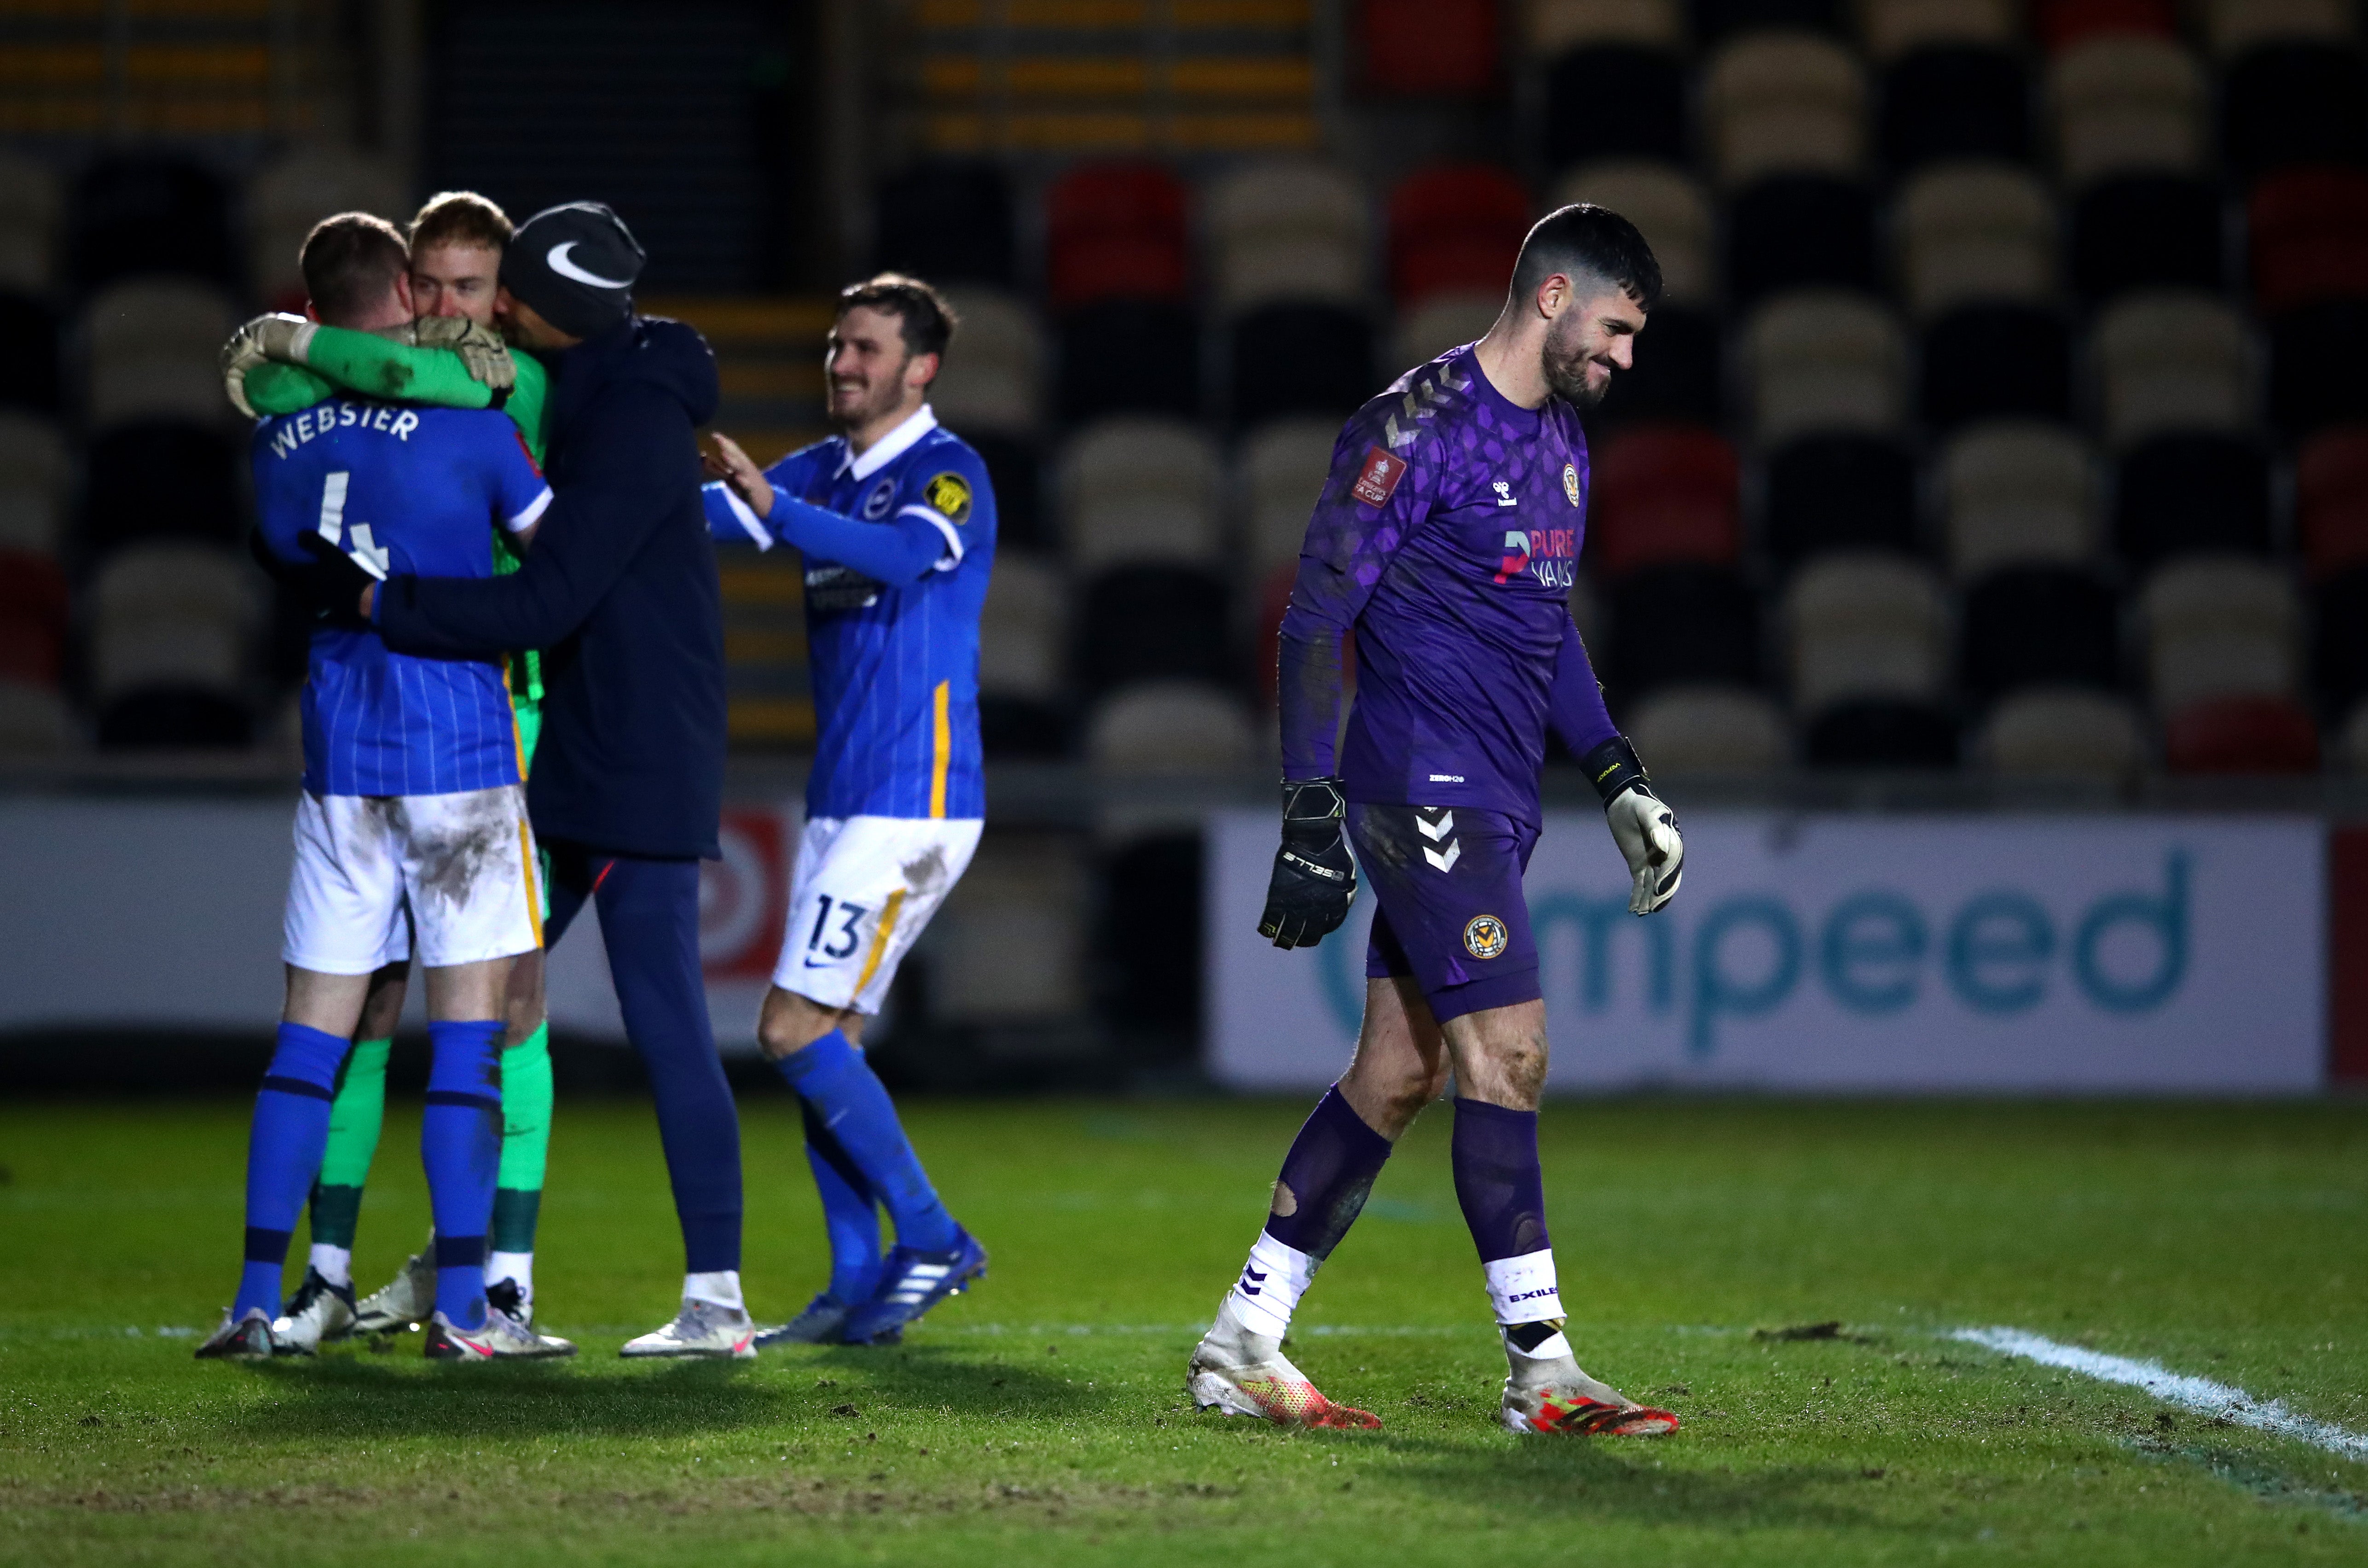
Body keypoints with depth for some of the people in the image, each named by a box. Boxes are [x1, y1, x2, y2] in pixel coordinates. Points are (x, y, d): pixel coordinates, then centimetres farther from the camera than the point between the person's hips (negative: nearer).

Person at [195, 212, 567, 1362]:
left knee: (313, 1029, 7)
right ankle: (461, 1309, -4)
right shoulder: (462, 418, -7)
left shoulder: (278, 442, 7)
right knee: (470, 1022, -1)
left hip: (336, 755, 4)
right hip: (460, 748, -4)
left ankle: (257, 1301, 3)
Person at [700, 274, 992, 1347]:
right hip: (842, 799, 8)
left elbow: (901, 554, -30)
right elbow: (713, 514, 3)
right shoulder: (824, 472, 14)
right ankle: (857, 1285, 10)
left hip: (913, 802, -8)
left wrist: (771, 505, -42)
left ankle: (931, 1240, -3)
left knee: (796, 1032, -11)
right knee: (827, 1040, 6)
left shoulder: (950, 475, -10)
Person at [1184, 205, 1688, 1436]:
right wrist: (1310, 818, -17)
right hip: (1425, 790, -9)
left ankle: (1241, 1346, 15)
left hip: (1493, 804, 9)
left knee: (1397, 1070, 9)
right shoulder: (1418, 428, -12)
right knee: (1508, 1051, -11)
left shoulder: (1561, 440, 16)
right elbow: (1316, 618, -13)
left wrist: (1618, 782, 20)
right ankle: (1539, 1370, -8)